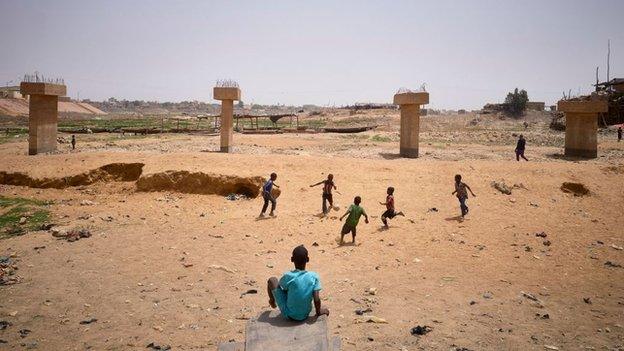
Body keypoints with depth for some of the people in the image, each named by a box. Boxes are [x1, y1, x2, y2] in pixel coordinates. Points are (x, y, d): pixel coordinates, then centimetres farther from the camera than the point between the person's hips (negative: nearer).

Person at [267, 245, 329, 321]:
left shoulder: (288, 276, -20)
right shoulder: (314, 276, -16)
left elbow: (279, 286, -1)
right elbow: (317, 299, -18)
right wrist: (318, 312, 1)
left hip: (288, 314, -3)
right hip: (305, 315, 3)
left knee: (272, 280, 10)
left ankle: (272, 301, 39)